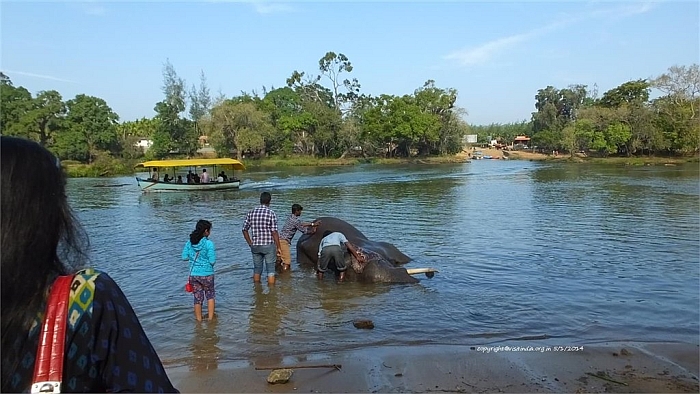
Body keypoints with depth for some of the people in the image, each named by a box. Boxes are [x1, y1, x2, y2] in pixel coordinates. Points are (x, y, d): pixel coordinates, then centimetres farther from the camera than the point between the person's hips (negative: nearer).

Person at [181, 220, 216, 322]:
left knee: (197, 298, 16)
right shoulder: (209, 243, -16)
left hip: (194, 274, 3)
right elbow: (212, 261, -17)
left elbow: (184, 257, 1)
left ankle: (199, 319, 25)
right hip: (206, 274, -3)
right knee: (210, 295, 19)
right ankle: (210, 318, 20)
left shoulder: (189, 242, -3)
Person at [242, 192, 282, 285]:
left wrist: (250, 243, 13)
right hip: (268, 246, -4)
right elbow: (274, 232, -13)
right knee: (270, 270, 3)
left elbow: (244, 230, 5)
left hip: (255, 246, 4)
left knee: (257, 269, 16)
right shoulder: (271, 213, -10)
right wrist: (278, 247, -6)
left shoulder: (251, 212, 2)